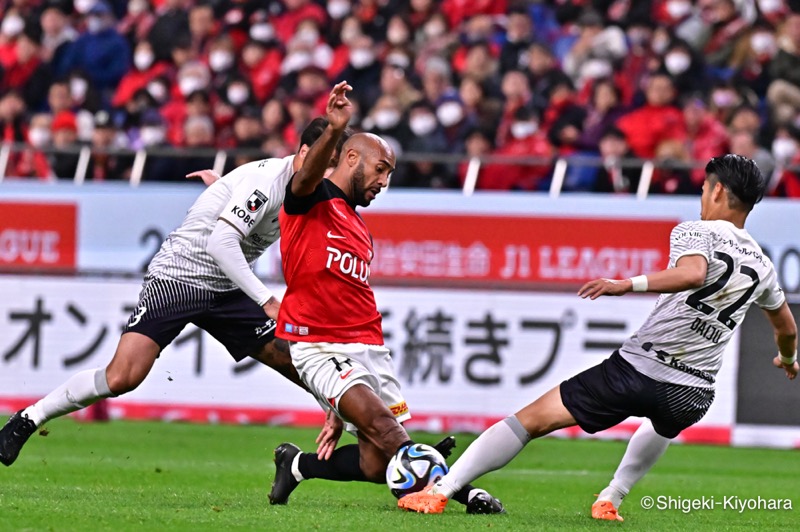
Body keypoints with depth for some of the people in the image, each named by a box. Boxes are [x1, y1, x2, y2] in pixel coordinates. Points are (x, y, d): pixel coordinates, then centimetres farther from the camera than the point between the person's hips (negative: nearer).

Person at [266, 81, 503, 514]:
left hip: (368, 347, 7)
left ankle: (297, 464, 21)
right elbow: (308, 175, -25)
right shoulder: (312, 199, 2)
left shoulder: (361, 233, 24)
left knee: (377, 466, -1)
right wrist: (334, 130, -47)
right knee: (380, 423, -26)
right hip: (318, 345, -7)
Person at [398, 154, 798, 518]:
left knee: (531, 419, 0)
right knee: (664, 424, 43)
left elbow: (693, 273, -27)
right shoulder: (761, 264, 15)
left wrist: (627, 285, -30)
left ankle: (440, 490, -9)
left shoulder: (694, 233, -3)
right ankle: (610, 500, 41)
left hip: (637, 368, -5)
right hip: (693, 394, 5)